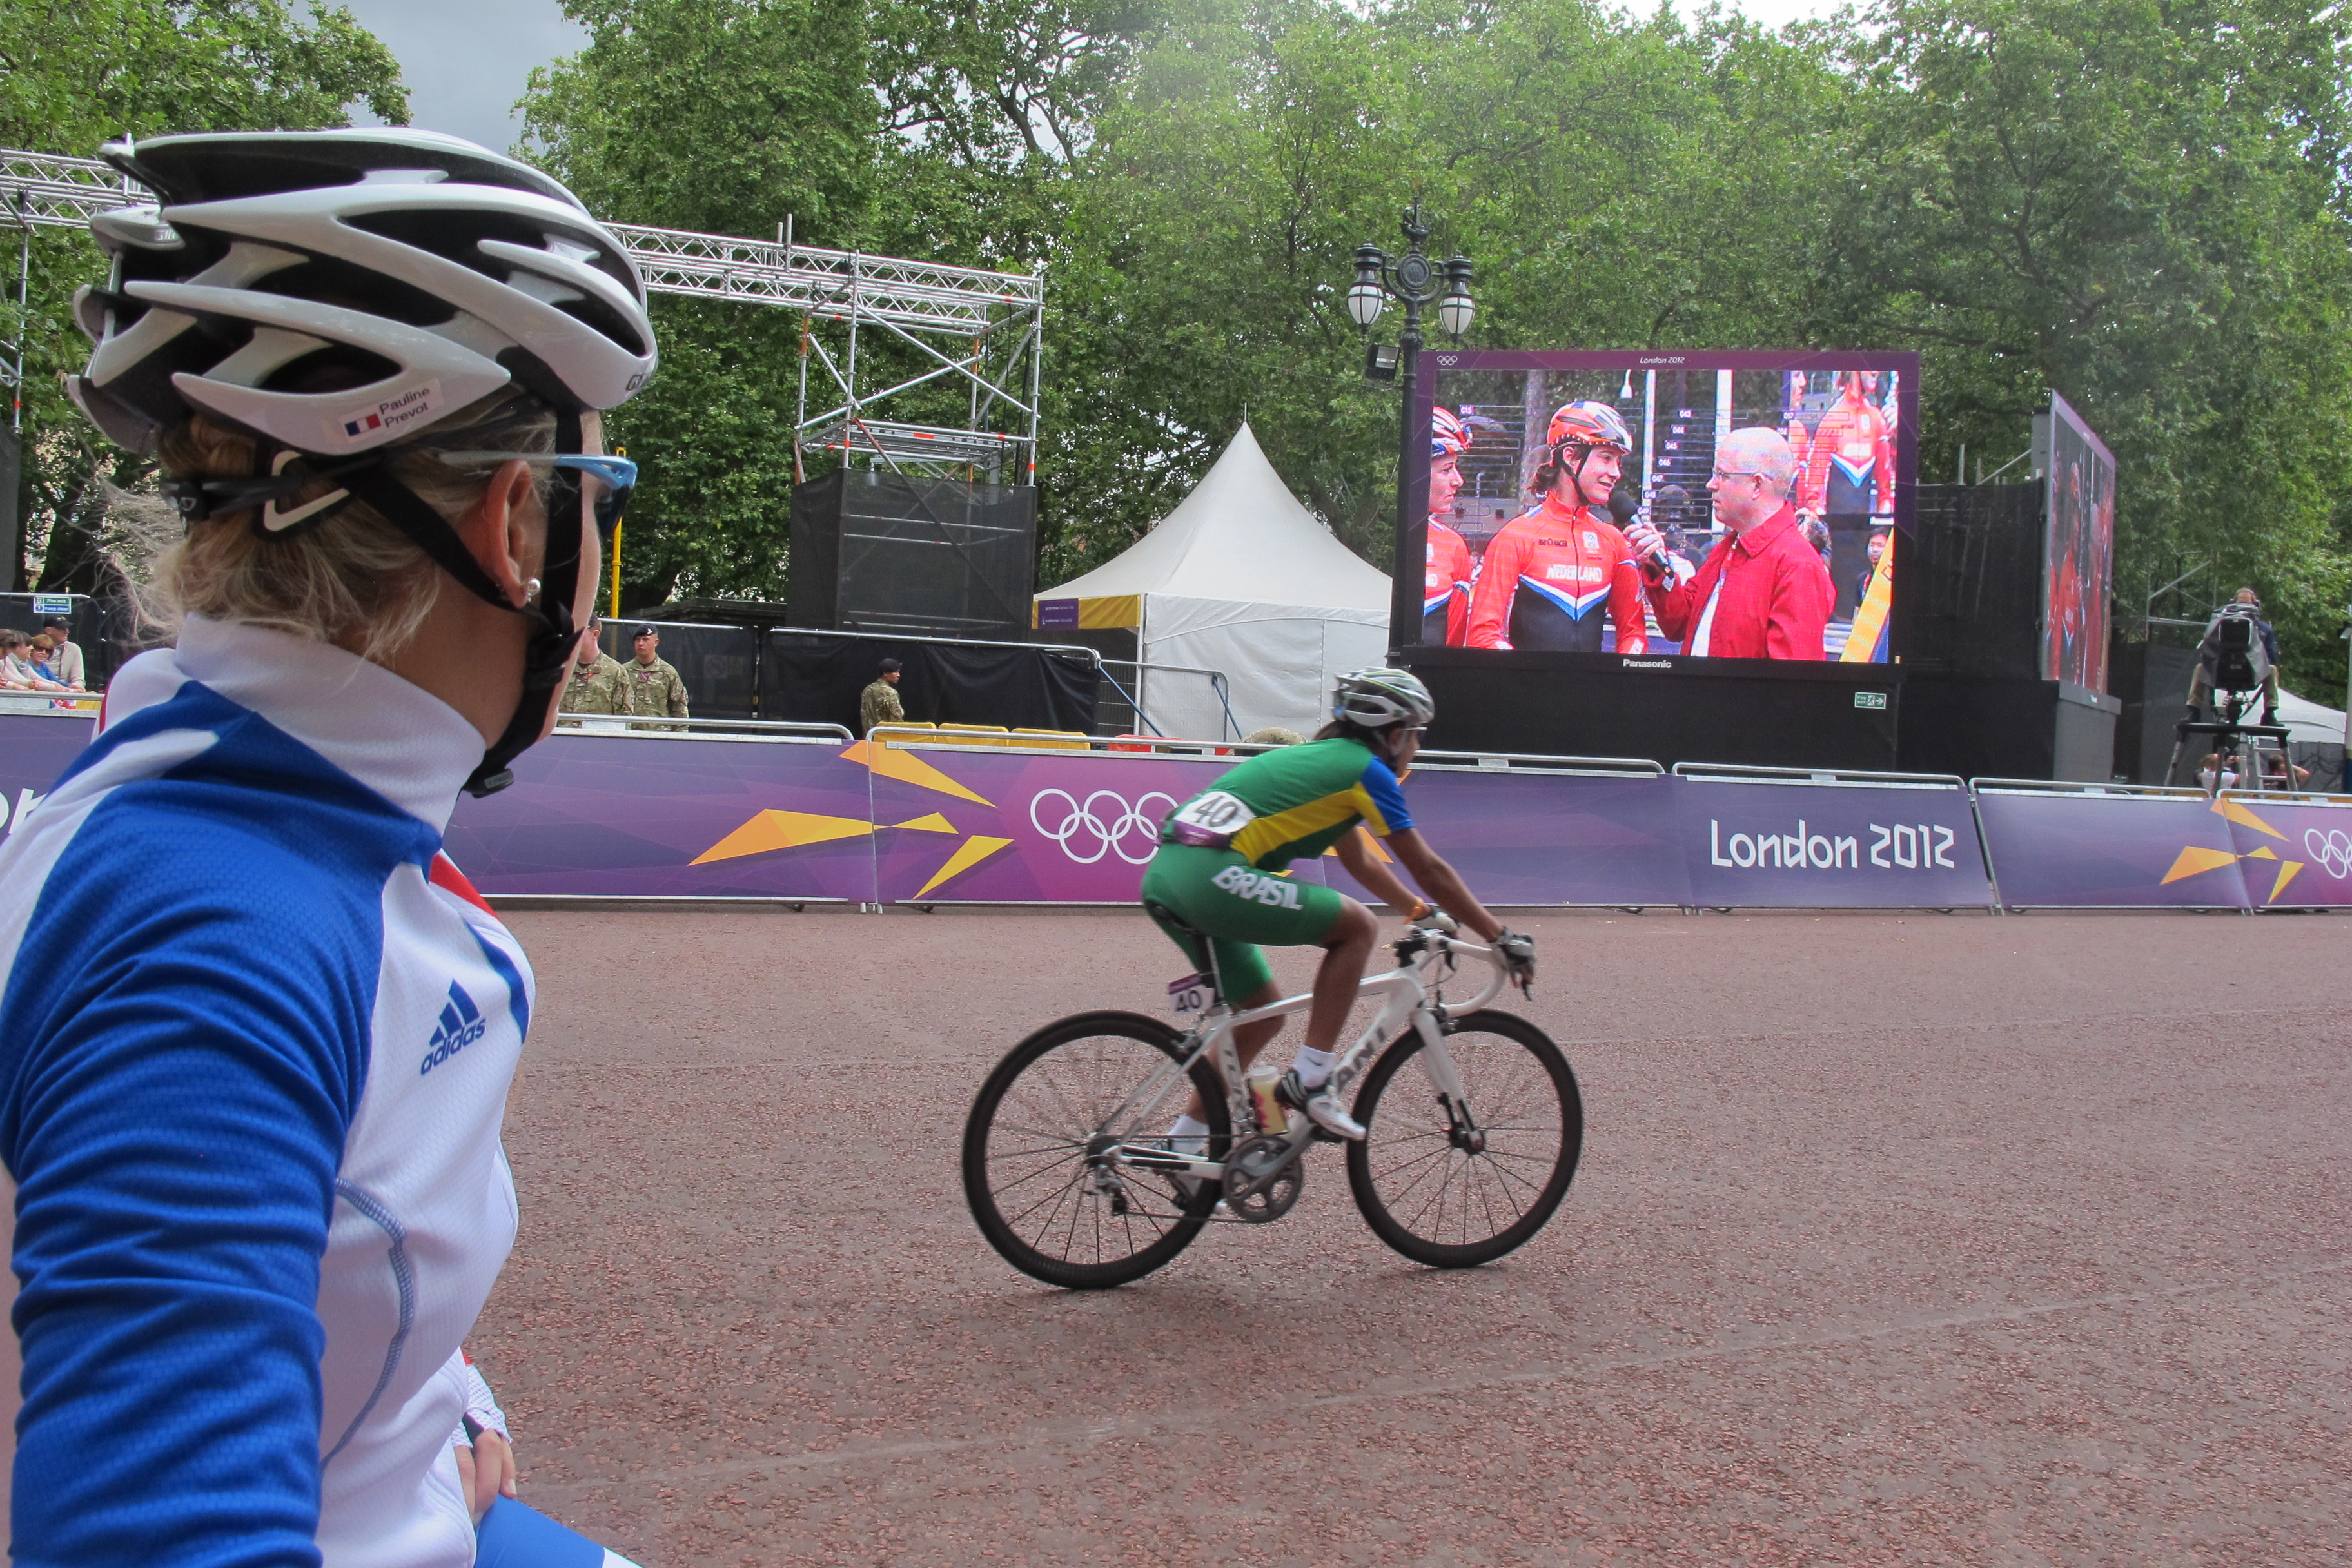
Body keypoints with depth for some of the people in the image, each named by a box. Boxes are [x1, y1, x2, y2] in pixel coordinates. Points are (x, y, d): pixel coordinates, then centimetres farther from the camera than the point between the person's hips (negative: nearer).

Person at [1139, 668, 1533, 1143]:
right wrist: (1504, 938, 12)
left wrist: (1424, 914, 48)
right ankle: (1309, 1080, -1)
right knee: (1359, 927, 0)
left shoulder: (1322, 759, 27)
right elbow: (1431, 872, 4)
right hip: (1210, 876, -10)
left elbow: (1361, 862, 39)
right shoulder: (1365, 768, 1)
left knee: (1263, 1013, 21)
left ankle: (1184, 1139, 24)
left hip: (1163, 875, 10)